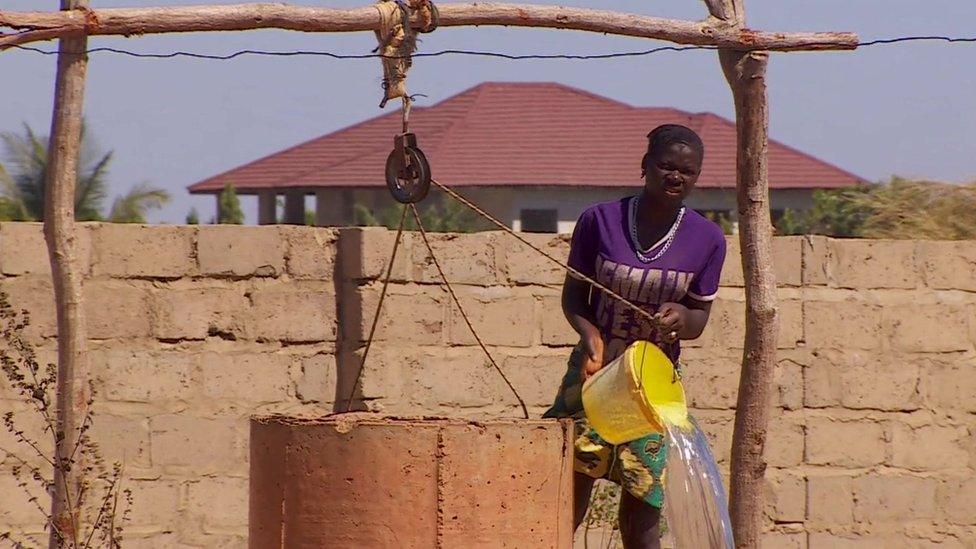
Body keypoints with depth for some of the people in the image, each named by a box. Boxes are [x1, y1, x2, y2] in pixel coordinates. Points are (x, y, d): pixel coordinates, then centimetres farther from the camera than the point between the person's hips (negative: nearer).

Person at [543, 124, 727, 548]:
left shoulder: (707, 239, -2)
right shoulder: (600, 221, -6)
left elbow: (699, 318, 5)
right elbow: (573, 294, 2)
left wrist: (681, 317, -19)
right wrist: (591, 335, -18)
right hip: (595, 370, -1)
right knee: (570, 492, -8)